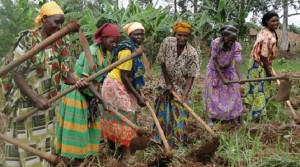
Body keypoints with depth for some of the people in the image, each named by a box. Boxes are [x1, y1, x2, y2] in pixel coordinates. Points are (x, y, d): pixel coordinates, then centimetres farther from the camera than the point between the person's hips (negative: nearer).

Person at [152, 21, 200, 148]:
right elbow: (162, 63, -9)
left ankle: (176, 143, 22)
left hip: (182, 87, -2)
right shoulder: (167, 42, -19)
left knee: (179, 115, 4)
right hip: (167, 84, 3)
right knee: (162, 112, 16)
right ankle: (159, 138, 38)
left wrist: (184, 95, -29)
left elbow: (191, 77, -20)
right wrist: (168, 83, -10)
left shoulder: (192, 54, -24)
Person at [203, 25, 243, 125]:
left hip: (228, 71, 1)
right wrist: (222, 78, -24)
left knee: (233, 93, -2)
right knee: (213, 95, 2)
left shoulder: (237, 46, -25)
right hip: (214, 71, -1)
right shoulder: (216, 43, -28)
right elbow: (215, 61, -23)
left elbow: (237, 63, -33)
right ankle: (213, 119, 15)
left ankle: (238, 118, 8)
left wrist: (240, 77, -51)